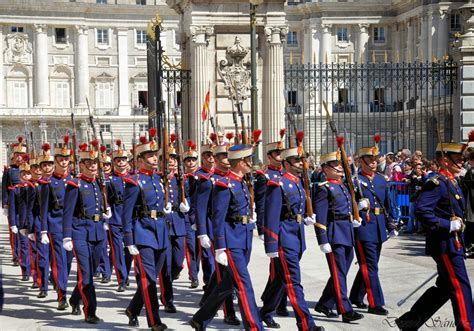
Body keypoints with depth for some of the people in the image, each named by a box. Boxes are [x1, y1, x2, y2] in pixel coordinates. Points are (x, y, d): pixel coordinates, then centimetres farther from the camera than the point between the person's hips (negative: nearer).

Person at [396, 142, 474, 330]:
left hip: (453, 243, 10)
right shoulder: (437, 183, -16)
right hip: (445, 244, -10)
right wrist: (448, 225, -24)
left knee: (444, 287, 14)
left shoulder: (452, 182, 15)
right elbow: (422, 211, -26)